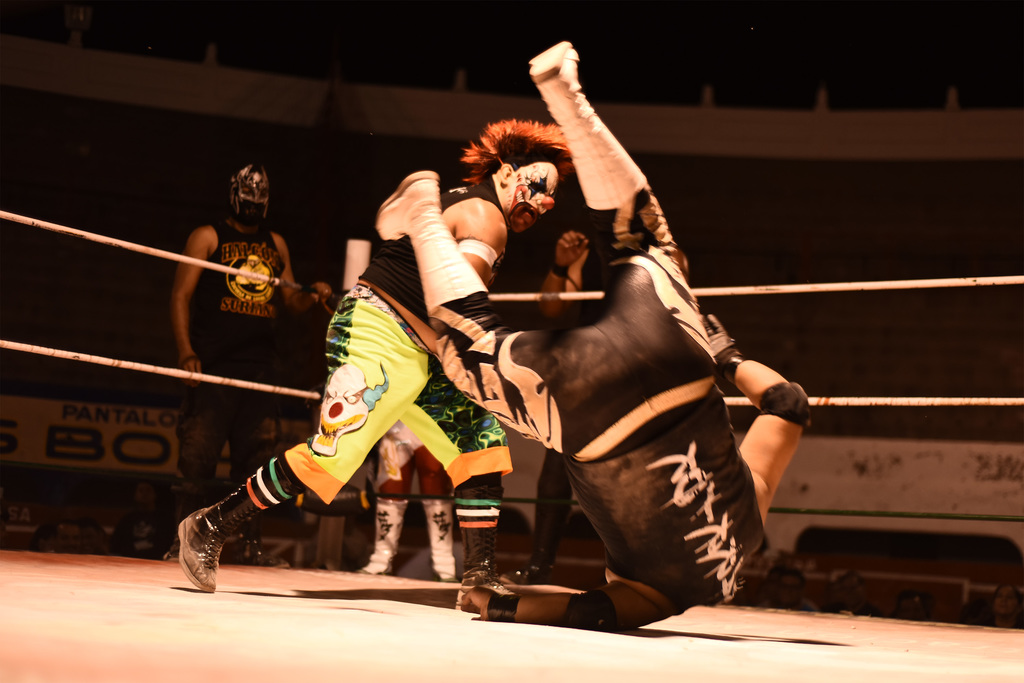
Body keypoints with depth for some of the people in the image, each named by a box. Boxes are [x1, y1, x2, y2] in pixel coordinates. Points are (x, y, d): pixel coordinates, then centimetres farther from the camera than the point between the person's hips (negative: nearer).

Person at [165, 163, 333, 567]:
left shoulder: (276, 244, 20)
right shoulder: (208, 237, 6)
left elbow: (290, 301, 22)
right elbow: (181, 296, 0)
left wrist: (312, 295, -3)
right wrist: (186, 352, -13)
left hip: (259, 366, 4)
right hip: (212, 365, -4)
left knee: (257, 455, 3)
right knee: (198, 455, -6)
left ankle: (251, 545, 8)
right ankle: (183, 541, 1)